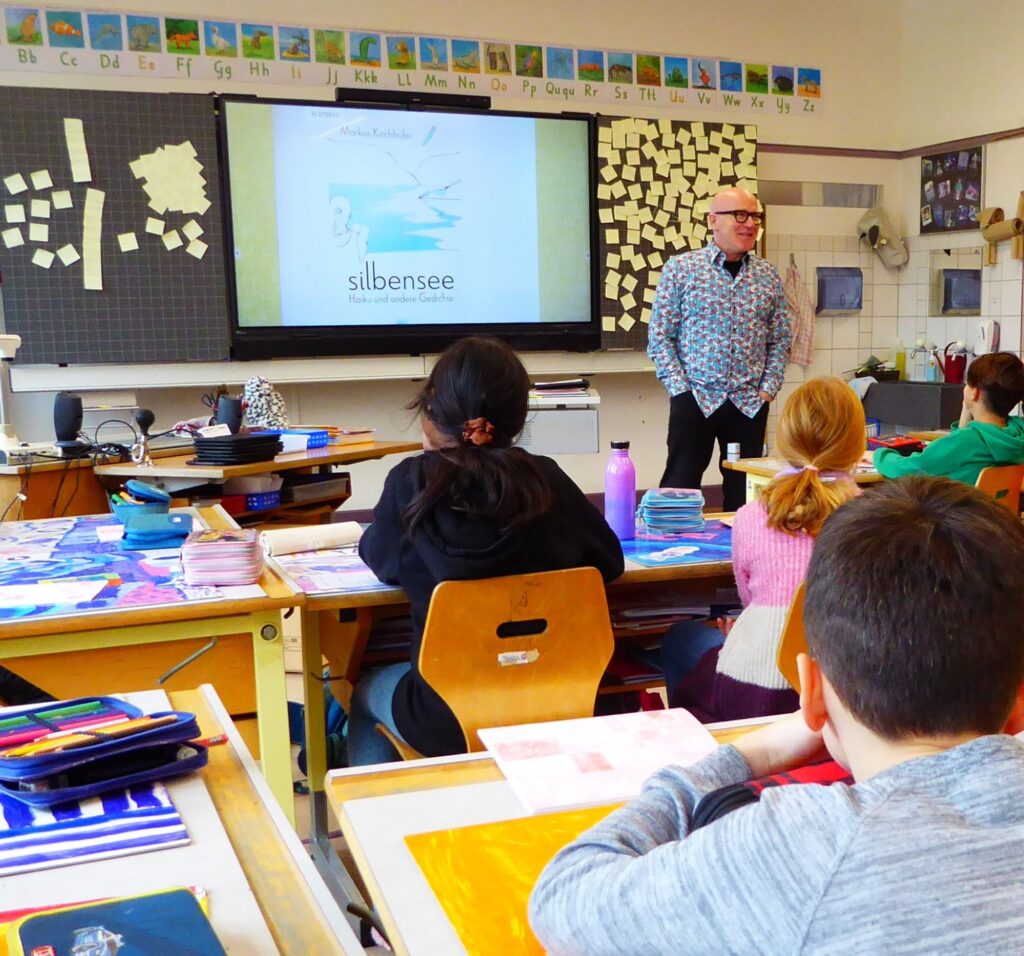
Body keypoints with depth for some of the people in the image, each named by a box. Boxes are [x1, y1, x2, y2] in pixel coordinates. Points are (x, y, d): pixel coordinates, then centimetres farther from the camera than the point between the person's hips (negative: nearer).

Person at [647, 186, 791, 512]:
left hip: (750, 403, 3)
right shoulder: (681, 268, -2)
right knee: (680, 485, 1)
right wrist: (680, 387, -9)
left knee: (743, 491, 9)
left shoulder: (768, 275, 8)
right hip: (694, 399, -3)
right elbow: (660, 336, -3)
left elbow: (781, 339, 10)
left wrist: (768, 388, 0)